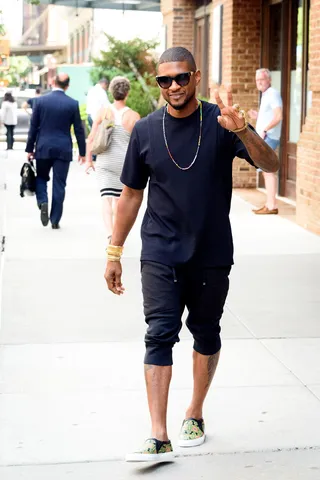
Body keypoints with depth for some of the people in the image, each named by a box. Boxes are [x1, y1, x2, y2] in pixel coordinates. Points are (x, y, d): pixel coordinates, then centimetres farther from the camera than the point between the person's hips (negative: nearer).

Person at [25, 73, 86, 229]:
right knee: (59, 184, 5)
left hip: (43, 148, 0)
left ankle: (43, 202, -8)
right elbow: (79, 130, 0)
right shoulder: (73, 104, -4)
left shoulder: (40, 101, -4)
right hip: (63, 150, 0)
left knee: (41, 178, 19)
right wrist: (82, 152, 9)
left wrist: (29, 149, 8)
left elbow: (33, 127, 0)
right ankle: (55, 220, 6)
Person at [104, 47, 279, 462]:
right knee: (159, 336, -8)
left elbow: (271, 165, -16)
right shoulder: (146, 130, 1)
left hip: (211, 254, 0)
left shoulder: (220, 123, -5)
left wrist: (242, 132, -34)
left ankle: (195, 414, 32)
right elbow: (131, 194, 9)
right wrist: (115, 252, 9)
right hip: (161, 255, 0)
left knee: (206, 335, 12)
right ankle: (159, 438, -8)